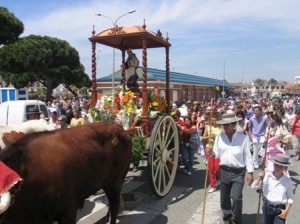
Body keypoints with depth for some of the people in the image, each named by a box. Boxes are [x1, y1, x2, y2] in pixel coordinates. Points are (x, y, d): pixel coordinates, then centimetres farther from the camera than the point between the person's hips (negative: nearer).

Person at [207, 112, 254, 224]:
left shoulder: (242, 138, -7)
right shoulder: (219, 137, 0)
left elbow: (248, 156, -3)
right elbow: (217, 153, 6)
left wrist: (250, 172, -5)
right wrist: (213, 154, -17)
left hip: (238, 172, -3)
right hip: (224, 171, 3)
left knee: (236, 198, -10)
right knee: (224, 198, 13)